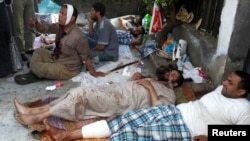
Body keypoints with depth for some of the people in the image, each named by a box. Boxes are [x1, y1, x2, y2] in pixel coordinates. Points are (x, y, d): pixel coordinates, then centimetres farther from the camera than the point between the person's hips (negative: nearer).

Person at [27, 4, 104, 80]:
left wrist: (93, 72, -14)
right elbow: (46, 28, -3)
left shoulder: (78, 37, -33)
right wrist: (36, 24, -26)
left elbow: (86, 57, -24)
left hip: (67, 69, -8)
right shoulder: (60, 26, -10)